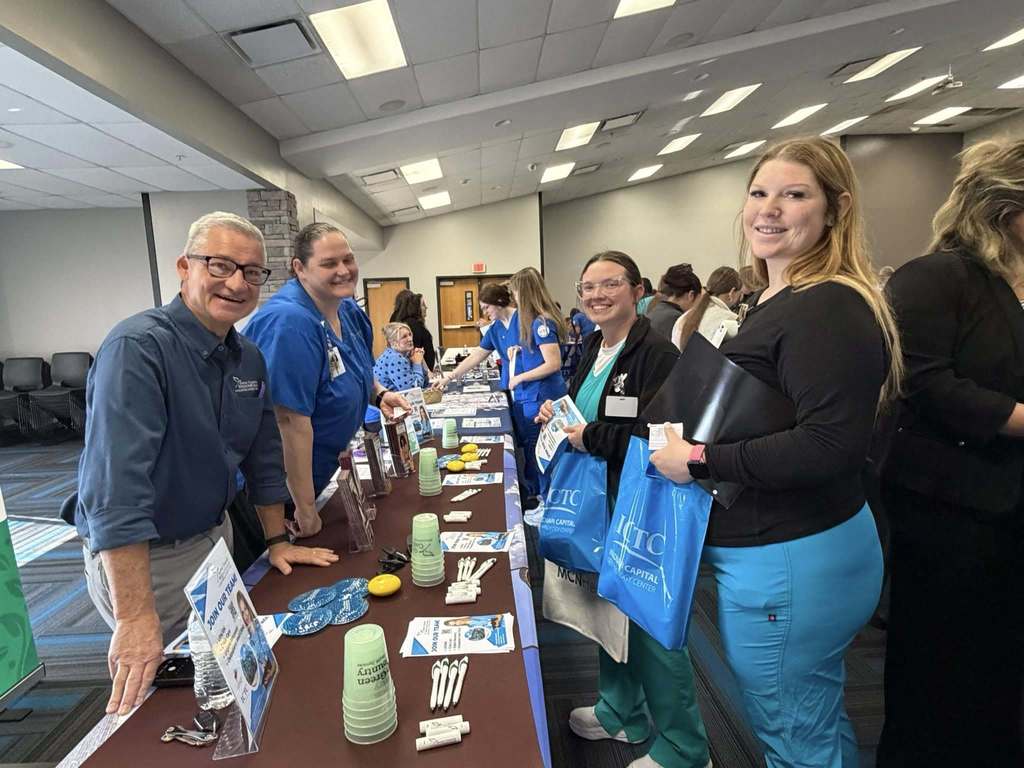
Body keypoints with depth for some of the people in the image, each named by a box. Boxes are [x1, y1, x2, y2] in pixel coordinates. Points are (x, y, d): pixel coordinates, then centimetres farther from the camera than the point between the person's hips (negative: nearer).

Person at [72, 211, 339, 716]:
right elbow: (116, 484, -33)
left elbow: (263, 454, 6)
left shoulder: (249, 358, -1)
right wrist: (135, 616, -36)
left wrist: (278, 540, 7)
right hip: (138, 556, -7)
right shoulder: (138, 347, -25)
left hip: (215, 535, 7)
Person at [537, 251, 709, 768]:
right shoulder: (594, 349, 8)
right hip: (598, 503, 9)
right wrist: (559, 413, 1)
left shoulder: (658, 355, -19)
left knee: (650, 626, 5)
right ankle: (621, 713, 45)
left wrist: (587, 436, -22)